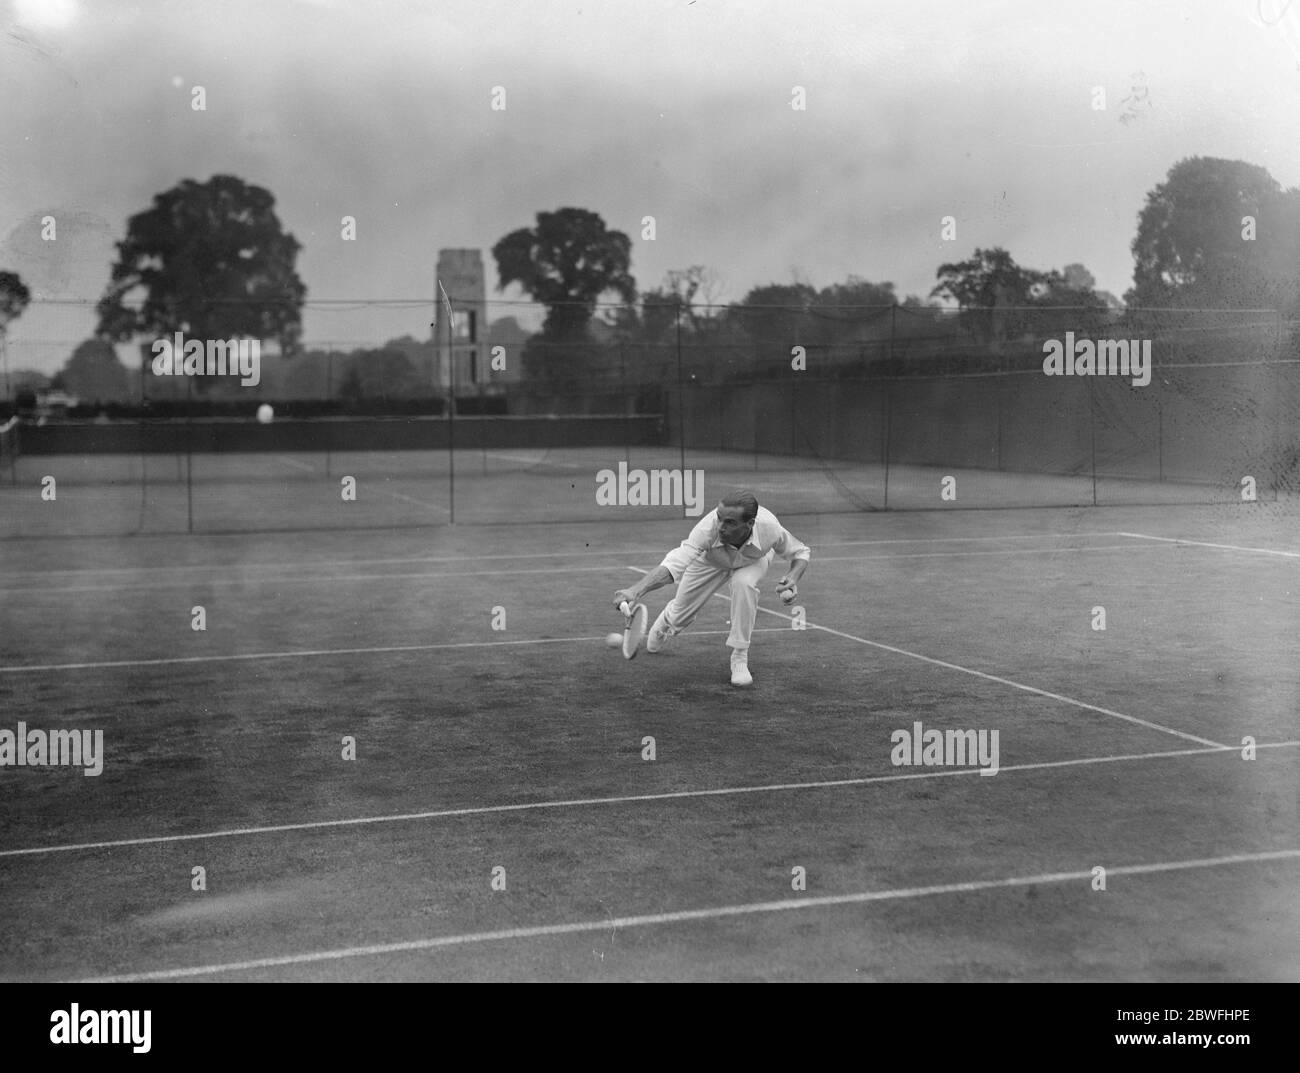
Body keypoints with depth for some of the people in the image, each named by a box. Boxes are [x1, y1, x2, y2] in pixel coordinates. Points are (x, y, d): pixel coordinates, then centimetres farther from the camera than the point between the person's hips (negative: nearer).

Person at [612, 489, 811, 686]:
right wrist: (636, 591, -72)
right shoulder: (707, 529, -46)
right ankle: (669, 618, 50)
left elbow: (801, 552, -19)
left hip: (753, 559, 0)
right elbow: (675, 563, -56)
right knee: (680, 618, 7)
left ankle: (740, 658, -15)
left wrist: (793, 577, -41)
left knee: (744, 583, -34)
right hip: (710, 560, 0)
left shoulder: (769, 528, -41)